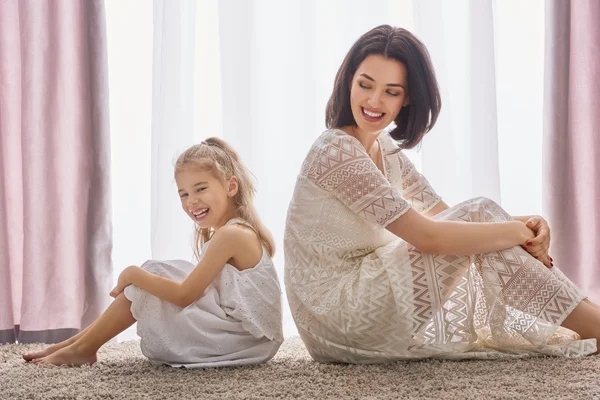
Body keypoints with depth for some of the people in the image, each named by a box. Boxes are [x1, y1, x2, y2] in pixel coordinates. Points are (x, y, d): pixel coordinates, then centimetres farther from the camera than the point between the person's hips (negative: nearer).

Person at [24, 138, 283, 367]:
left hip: (236, 339, -10)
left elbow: (184, 295, -20)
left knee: (142, 285, -8)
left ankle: (82, 349, 6)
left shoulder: (230, 234, -19)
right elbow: (193, 287, 14)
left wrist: (134, 274, -10)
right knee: (148, 279, 11)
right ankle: (77, 342, 12)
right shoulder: (241, 231, 12)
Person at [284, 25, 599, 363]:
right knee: (479, 215, -12)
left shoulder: (386, 151, 11)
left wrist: (526, 226, -10)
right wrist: (517, 230, -13)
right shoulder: (335, 152, -18)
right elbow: (428, 235, -22)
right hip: (338, 319, -9)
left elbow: (444, 216, 6)